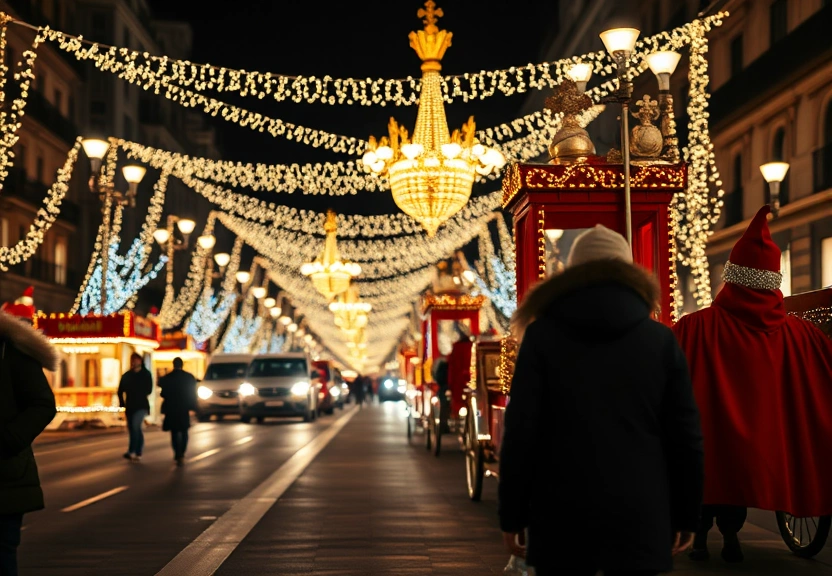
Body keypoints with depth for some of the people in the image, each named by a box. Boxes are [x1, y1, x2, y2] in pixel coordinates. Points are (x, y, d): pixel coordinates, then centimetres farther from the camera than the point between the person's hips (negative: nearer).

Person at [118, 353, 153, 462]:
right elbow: (121, 390, 8)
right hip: (130, 406, 4)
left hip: (141, 406, -4)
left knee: (135, 427, -19)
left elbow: (148, 390, 3)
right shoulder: (127, 375, 10)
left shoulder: (146, 374, 3)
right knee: (133, 429, 6)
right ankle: (137, 454, 12)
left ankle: (132, 451, -22)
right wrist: (122, 403, -1)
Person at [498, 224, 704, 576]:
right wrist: (685, 516, 13)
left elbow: (520, 432, -3)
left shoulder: (543, 335, 1)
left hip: (562, 515, 0)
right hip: (638, 516, 1)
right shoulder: (660, 339, 5)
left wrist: (512, 516, 3)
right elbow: (685, 436, 5)